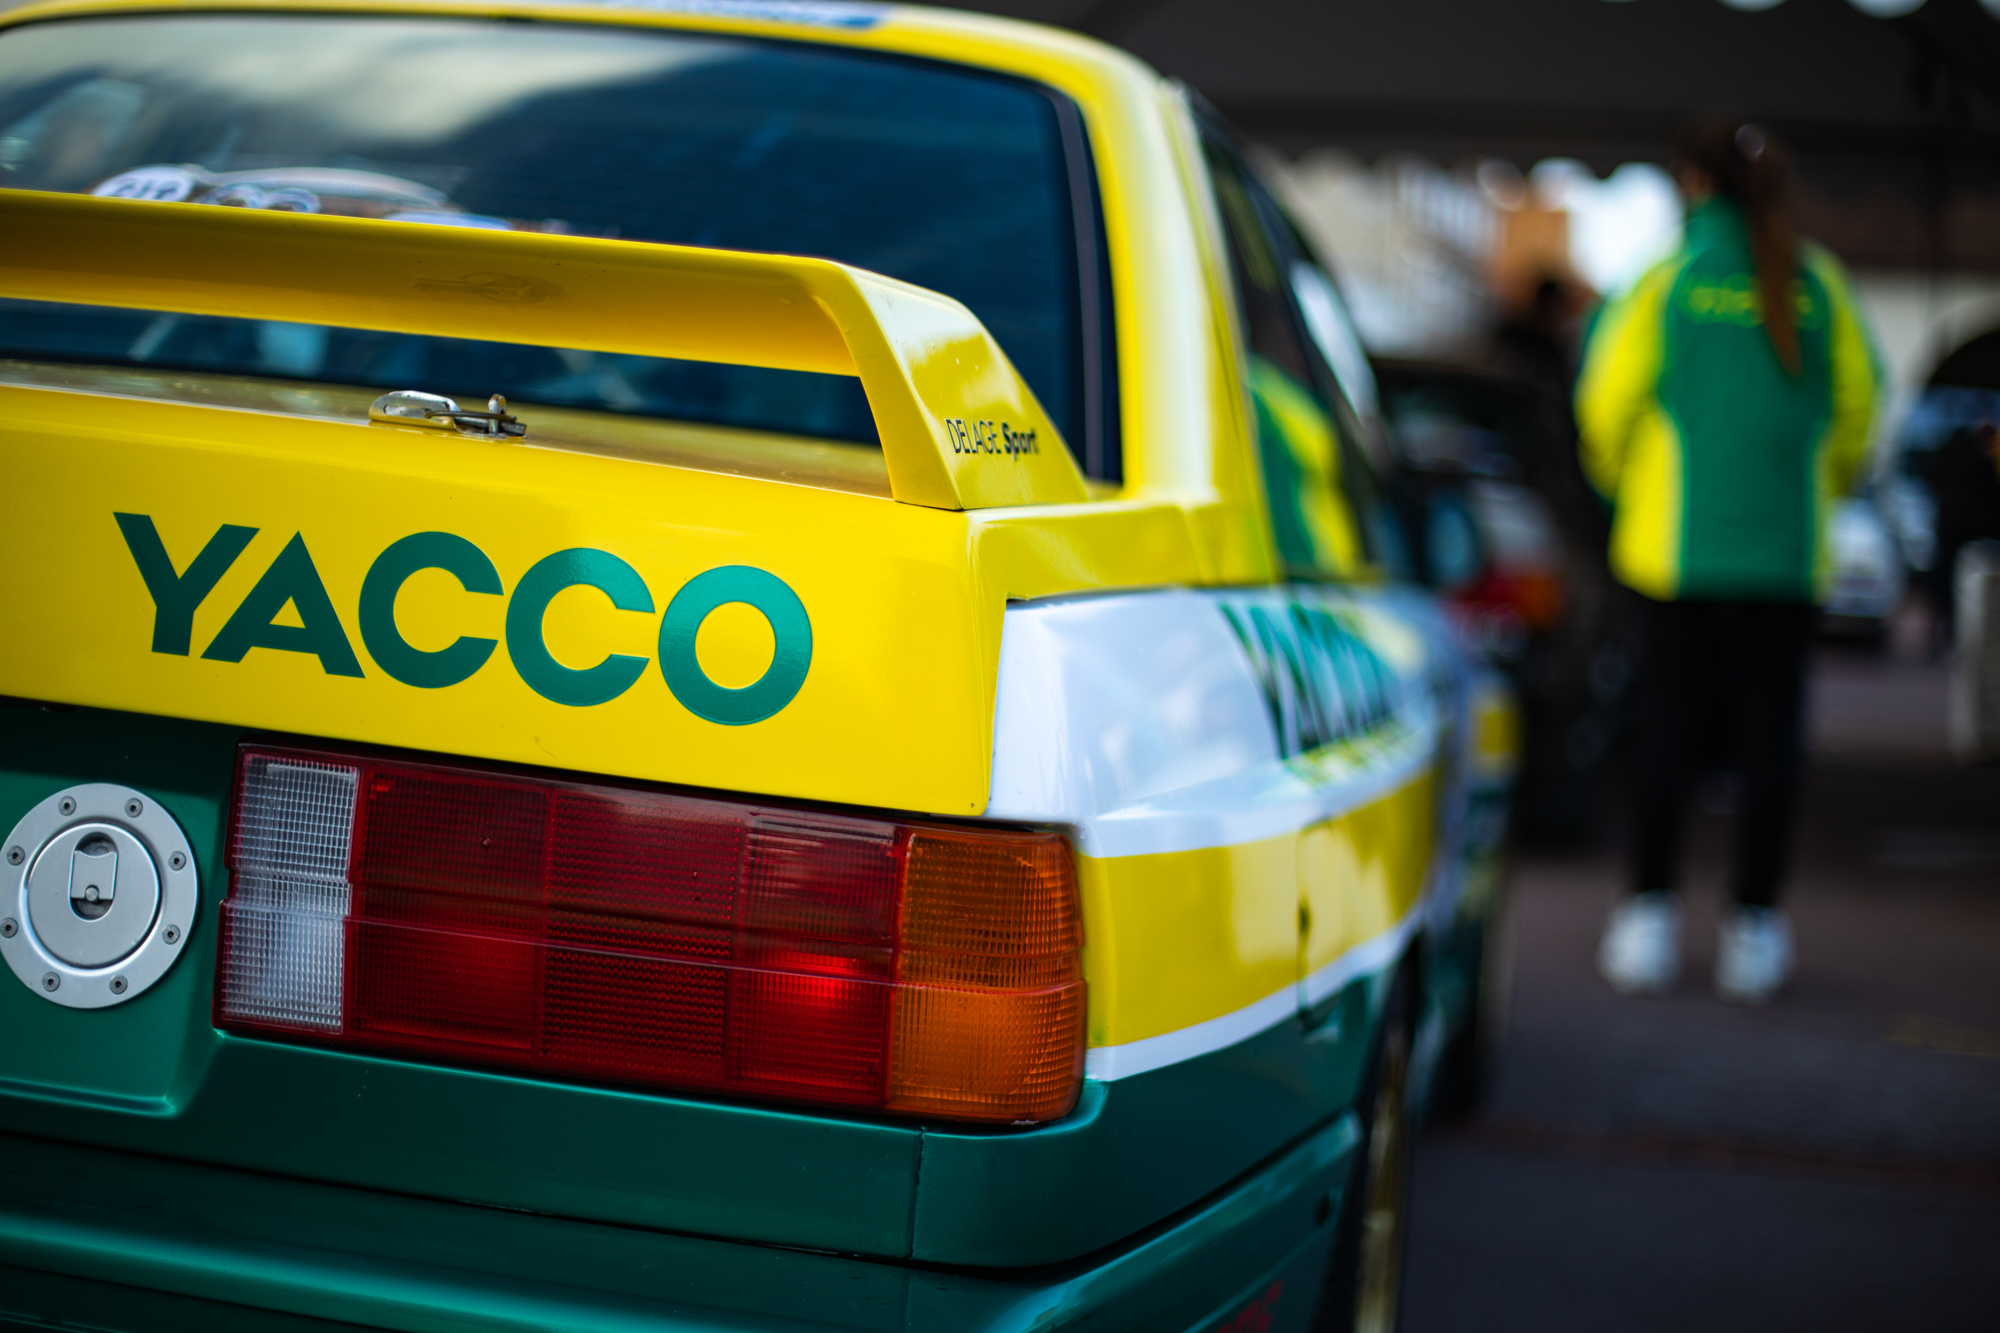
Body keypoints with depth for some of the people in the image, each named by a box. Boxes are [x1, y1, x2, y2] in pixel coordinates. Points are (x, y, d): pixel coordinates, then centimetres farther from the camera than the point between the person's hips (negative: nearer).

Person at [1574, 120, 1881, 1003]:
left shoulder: (1665, 279, -3)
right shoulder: (1817, 283, 3)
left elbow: (1607, 401, 0)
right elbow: (1858, 402, 10)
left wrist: (1618, 483, 19)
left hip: (1676, 543, -1)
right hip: (1787, 549, 1)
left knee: (1667, 731, 6)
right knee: (1769, 738, 6)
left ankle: (1650, 921, 8)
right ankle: (1753, 931, 9)